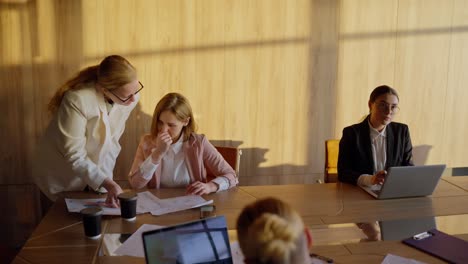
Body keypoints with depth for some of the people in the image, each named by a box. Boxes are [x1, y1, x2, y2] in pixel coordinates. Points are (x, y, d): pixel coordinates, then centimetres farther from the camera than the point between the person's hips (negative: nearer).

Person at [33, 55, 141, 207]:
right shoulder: (77, 100, -32)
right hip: (61, 177, -4)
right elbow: (74, 156, -29)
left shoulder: (131, 97, -17)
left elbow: (111, 142, -9)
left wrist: (106, 180, -12)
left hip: (94, 173, 4)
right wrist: (107, 183, -36)